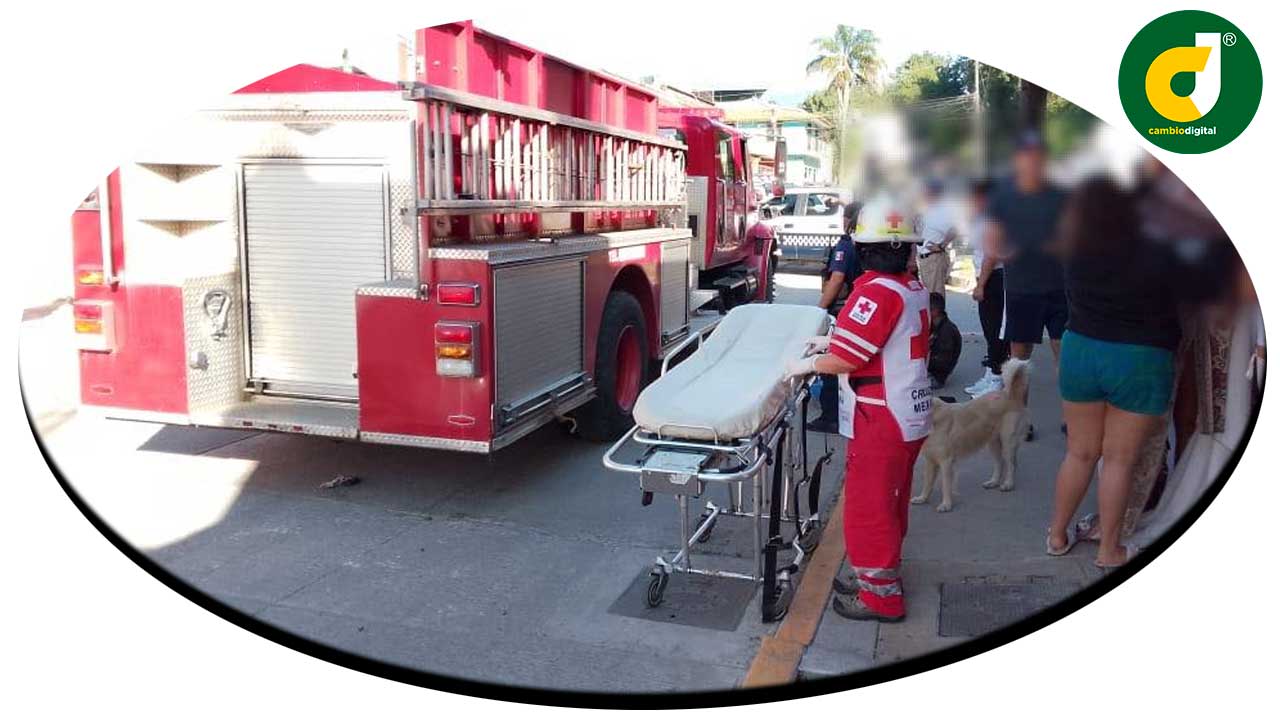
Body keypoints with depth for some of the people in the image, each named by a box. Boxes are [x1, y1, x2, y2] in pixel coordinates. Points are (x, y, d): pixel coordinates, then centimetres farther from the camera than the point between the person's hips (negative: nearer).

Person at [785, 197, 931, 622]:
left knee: (868, 506, 3)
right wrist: (834, 343, 18)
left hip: (880, 423, -9)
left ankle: (880, 595, 12)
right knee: (890, 503, 20)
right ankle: (881, 574, 34)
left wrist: (807, 364, -6)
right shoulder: (916, 291, 6)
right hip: (911, 418, 9)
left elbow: (845, 360, -22)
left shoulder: (876, 292, -21)